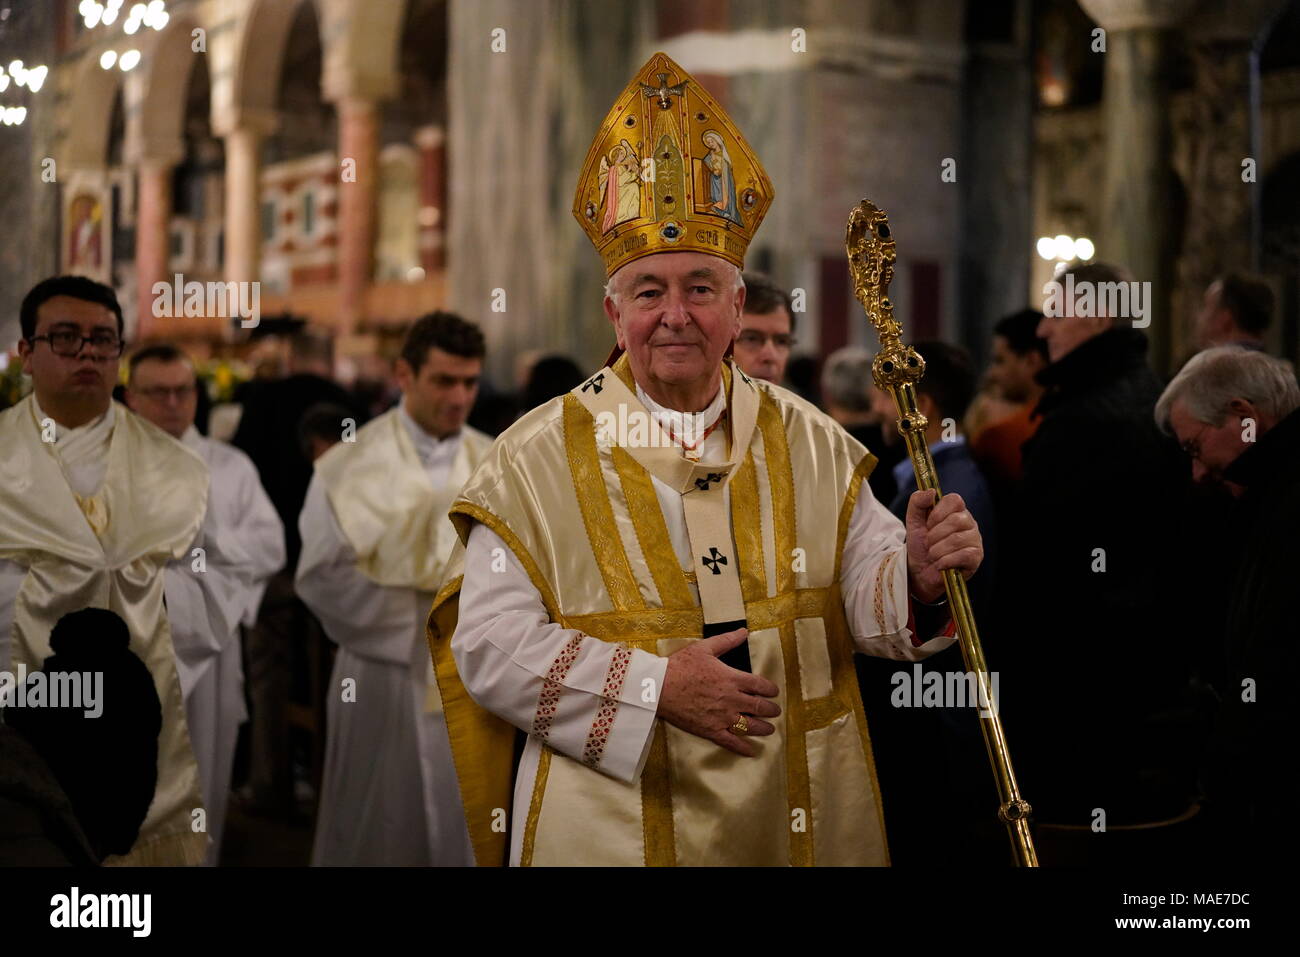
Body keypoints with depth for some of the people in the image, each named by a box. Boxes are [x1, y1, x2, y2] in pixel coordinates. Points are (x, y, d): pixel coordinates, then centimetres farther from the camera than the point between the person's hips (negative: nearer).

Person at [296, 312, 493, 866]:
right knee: (378, 835, 5)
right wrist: (411, 617, -13)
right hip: (384, 676, -3)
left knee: (468, 835, 7)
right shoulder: (352, 464, -5)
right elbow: (321, 575, -9)